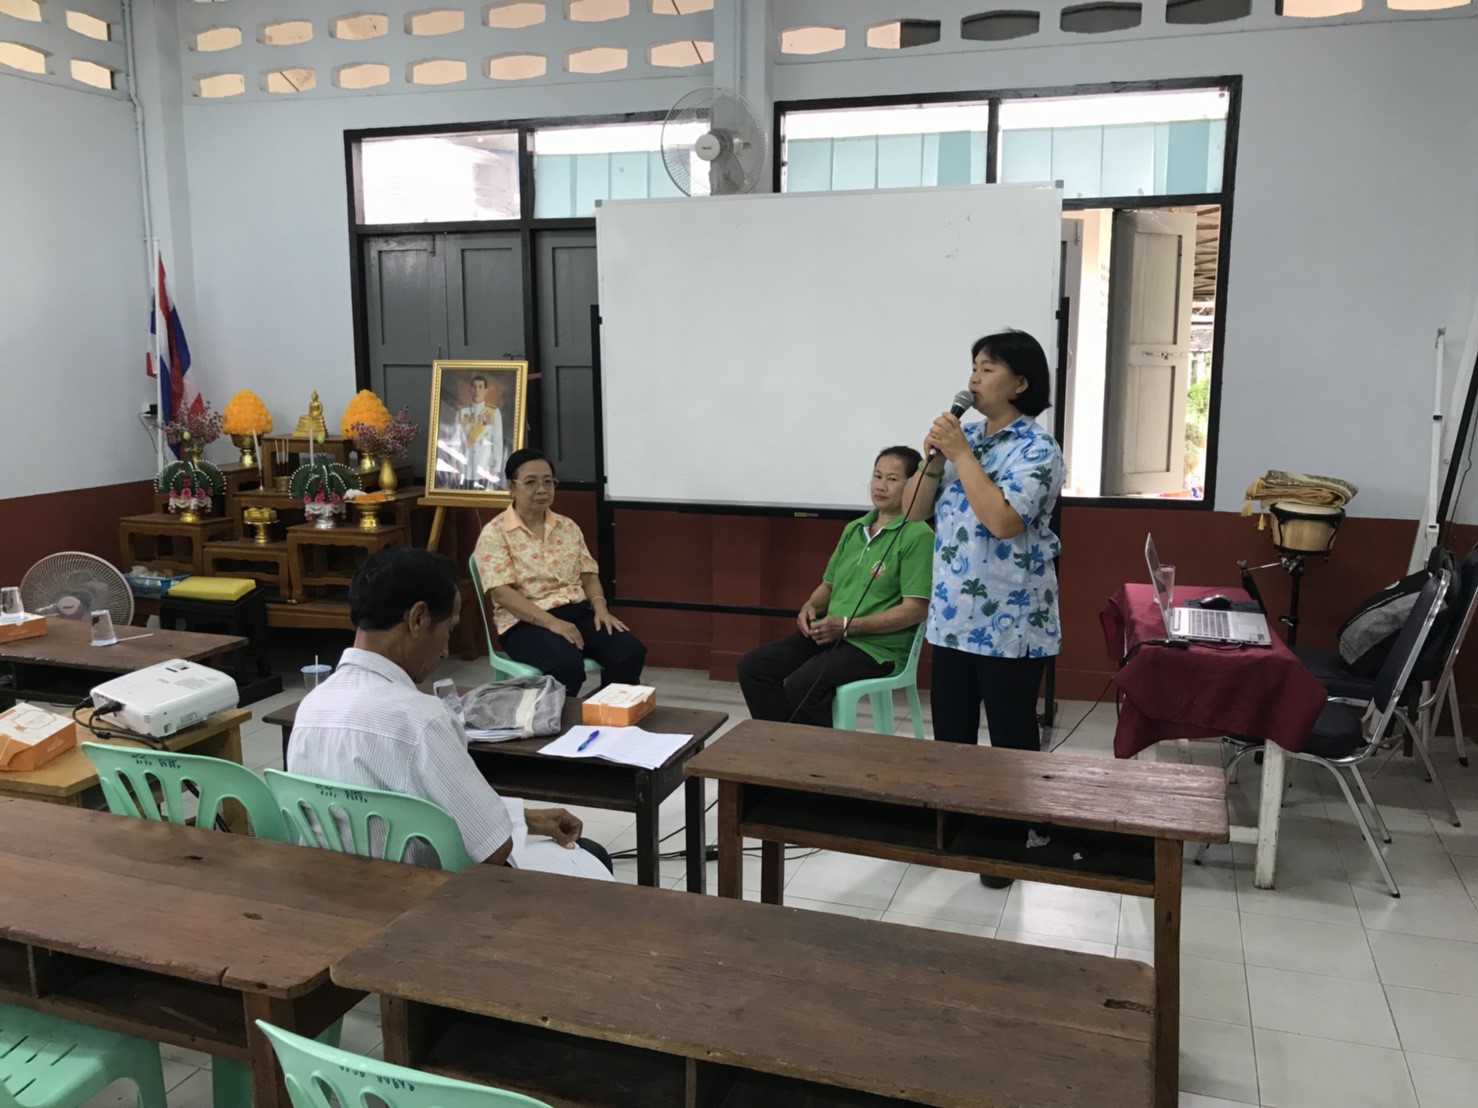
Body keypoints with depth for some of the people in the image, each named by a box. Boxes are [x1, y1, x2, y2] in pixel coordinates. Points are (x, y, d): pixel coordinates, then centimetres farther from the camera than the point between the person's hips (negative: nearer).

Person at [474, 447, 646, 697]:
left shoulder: (568, 527, 14)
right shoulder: (495, 533, -3)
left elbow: (588, 575, 14)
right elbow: (501, 593, -13)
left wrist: (600, 608, -8)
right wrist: (550, 622, -24)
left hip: (578, 611, 5)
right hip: (526, 622, -5)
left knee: (631, 651, -21)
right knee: (567, 664, -36)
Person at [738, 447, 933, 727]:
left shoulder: (917, 536, -11)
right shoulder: (854, 529, 15)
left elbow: (916, 609, -17)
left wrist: (846, 625, -19)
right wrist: (811, 606, -1)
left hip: (878, 645, -8)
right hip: (830, 633, 8)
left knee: (801, 685, -30)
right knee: (752, 666, -6)